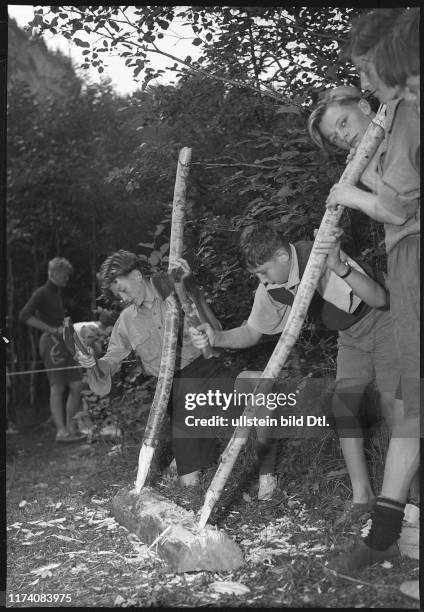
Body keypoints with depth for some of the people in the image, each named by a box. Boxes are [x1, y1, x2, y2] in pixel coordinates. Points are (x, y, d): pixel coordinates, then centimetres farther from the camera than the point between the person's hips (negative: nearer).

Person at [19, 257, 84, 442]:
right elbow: (24, 315, -16)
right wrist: (51, 329, -19)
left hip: (64, 343, 9)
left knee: (76, 386, 5)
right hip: (51, 342, -9)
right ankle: (61, 431, -4)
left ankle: (71, 428, 12)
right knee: (57, 387, -7)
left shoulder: (57, 293, 21)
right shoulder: (42, 293, -5)